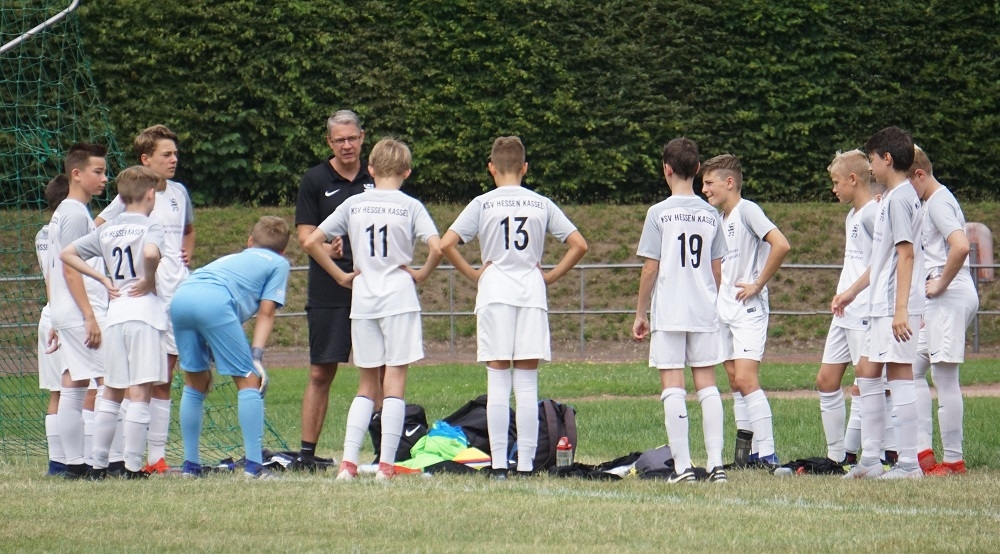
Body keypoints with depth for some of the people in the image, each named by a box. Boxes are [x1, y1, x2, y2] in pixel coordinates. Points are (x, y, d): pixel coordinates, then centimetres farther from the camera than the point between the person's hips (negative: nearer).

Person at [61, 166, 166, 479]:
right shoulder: (149, 227, -6)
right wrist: (149, 281, -11)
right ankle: (133, 468, -9)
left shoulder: (106, 230, 13)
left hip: (115, 314, 6)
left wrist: (104, 280, 13)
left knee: (111, 394, 15)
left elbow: (67, 254, 17)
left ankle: (99, 464, 15)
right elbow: (150, 254, -29)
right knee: (140, 394, -5)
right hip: (144, 312, -6)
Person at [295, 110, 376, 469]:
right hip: (328, 292, -2)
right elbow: (305, 234, -2)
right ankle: (307, 452, 4)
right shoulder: (315, 181, 3)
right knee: (321, 373, 0)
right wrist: (327, 248, -22)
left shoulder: (376, 179, 8)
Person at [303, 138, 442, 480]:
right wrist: (422, 274, 1)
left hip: (362, 299, 3)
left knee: (367, 384, 11)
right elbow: (436, 248, -16)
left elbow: (312, 242, 4)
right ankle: (386, 465, -4)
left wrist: (342, 276, 10)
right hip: (398, 298, -3)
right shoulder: (410, 207, -4)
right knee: (395, 381, 0)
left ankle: (348, 462, 0)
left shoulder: (354, 205, 5)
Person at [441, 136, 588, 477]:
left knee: (497, 382, 0)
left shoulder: (483, 204, 0)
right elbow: (579, 245, 3)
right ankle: (526, 465, 1)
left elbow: (446, 245, -8)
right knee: (527, 385, 3)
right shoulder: (542, 204, 6)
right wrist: (550, 276, 9)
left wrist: (473, 274, 3)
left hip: (495, 294, -1)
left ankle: (499, 464, -4)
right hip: (532, 293, 1)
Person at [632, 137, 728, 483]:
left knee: (672, 387, -1)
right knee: (707, 385, 7)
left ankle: (682, 466, -5)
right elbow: (717, 270, 10)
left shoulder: (659, 213, -6)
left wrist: (640, 314, 3)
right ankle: (716, 463, 2)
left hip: (668, 313, -4)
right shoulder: (710, 215, 6)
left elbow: (650, 269, -6)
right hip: (705, 313, 4)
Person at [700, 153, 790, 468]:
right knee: (735, 383, 7)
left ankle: (767, 454, -19)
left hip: (748, 309, -9)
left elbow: (781, 245, -23)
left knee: (746, 380, -17)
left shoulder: (746, 210, -12)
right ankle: (749, 453, 10)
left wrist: (758, 285, -17)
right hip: (725, 309, 9)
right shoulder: (721, 220, 15)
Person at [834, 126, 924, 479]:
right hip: (881, 305, 10)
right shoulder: (893, 198, 17)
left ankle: (908, 463, -7)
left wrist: (901, 308, -24)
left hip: (896, 306, -10)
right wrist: (853, 291, 32)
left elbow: (906, 254, -20)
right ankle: (870, 459, 17)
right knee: (867, 374, 13)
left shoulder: (899, 198, -13)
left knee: (899, 376, -8)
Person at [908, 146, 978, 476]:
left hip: (951, 297, -11)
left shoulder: (938, 202, -12)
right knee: (914, 370, 10)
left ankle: (953, 461, -5)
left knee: (944, 376, -7)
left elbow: (960, 246, -27)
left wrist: (941, 284, -18)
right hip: (937, 301, 11)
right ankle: (923, 450, 6)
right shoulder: (929, 203, 19)